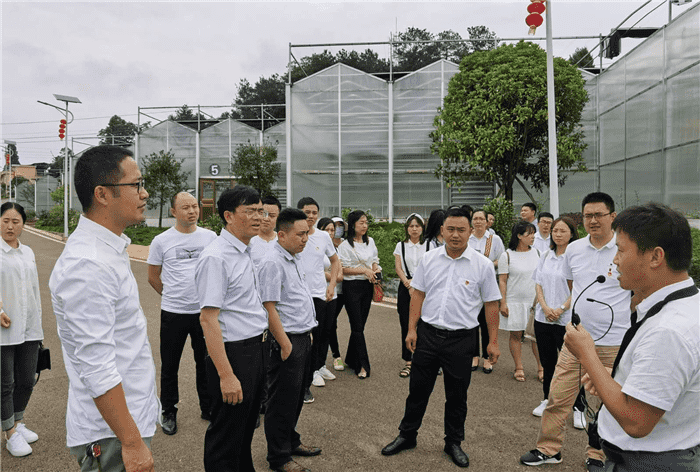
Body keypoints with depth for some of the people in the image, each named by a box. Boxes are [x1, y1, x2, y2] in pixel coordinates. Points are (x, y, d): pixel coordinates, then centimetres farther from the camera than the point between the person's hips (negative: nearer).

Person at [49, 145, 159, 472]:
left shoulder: (109, 249, 8)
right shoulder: (87, 266, -25)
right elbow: (96, 369, -27)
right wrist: (132, 443, -22)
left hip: (131, 419, 9)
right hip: (111, 434, -9)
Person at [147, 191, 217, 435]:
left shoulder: (210, 237, 1)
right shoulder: (161, 241, -5)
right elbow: (153, 277, 6)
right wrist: (173, 295, 9)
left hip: (205, 311, 2)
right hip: (173, 313, -2)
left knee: (206, 363, 14)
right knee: (170, 366, 11)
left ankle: (208, 408, 31)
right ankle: (169, 412, 29)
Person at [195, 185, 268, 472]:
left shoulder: (245, 252, 10)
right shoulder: (215, 258, -19)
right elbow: (208, 319, -24)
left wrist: (262, 337, 16)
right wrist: (226, 374, -25)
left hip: (256, 350, 9)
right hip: (232, 353, -9)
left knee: (246, 425, 24)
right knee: (226, 436, 7)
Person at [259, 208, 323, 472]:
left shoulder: (294, 258, 11)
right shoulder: (273, 263, -19)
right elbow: (269, 307, -21)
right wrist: (285, 344, -19)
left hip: (303, 337, 9)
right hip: (287, 340, -9)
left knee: (297, 396, 21)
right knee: (283, 401, 5)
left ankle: (291, 442, 38)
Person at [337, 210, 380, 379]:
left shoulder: (370, 241, 11)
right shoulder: (345, 245, -8)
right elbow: (343, 269, -10)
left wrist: (376, 270, -2)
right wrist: (364, 270, -16)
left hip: (367, 286, 6)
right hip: (352, 287, -6)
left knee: (360, 325, 10)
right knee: (357, 327, -4)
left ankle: (351, 360, 25)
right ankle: (363, 365, 2)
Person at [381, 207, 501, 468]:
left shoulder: (482, 265, -5)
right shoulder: (429, 259, 1)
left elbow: (491, 304, 0)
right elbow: (418, 294, 5)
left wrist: (493, 342, 0)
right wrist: (412, 329, 2)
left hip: (461, 339, -1)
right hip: (428, 334, 2)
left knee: (457, 395, 13)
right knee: (418, 389, 13)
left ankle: (453, 443, 34)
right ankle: (407, 435, 32)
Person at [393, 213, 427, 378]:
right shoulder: (401, 245, 10)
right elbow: (398, 268, 5)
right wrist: (408, 284, -9)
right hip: (406, 289, 2)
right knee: (406, 325, 1)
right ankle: (408, 362, 10)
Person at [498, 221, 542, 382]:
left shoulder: (536, 252, 7)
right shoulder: (507, 255, -4)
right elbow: (502, 281, -4)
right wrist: (503, 303, -8)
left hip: (534, 300, 3)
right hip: (514, 301, -3)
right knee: (516, 335, 4)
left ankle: (541, 367, 14)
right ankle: (519, 368, 16)